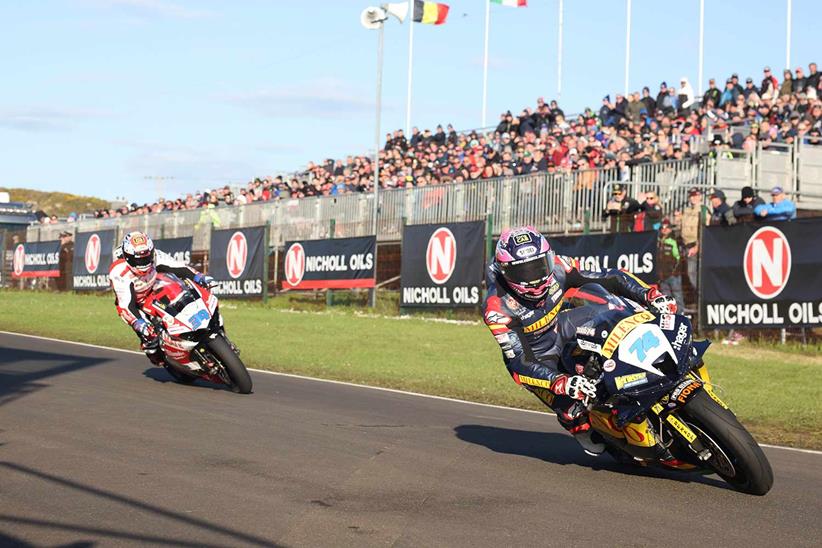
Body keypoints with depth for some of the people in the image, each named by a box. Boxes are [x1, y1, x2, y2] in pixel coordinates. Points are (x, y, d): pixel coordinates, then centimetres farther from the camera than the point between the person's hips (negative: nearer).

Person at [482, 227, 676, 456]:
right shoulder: (497, 310, -31)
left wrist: (652, 295, -27)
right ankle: (583, 428, 12)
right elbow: (519, 364, -34)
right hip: (537, 357, -5)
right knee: (571, 410, -24)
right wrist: (561, 383, -49)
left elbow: (610, 279, -14)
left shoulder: (556, 267, -20)